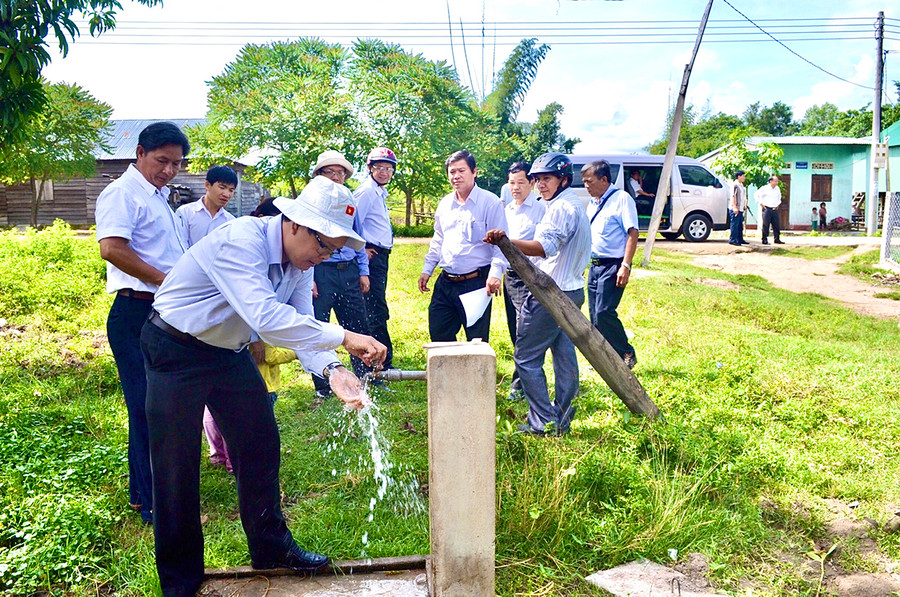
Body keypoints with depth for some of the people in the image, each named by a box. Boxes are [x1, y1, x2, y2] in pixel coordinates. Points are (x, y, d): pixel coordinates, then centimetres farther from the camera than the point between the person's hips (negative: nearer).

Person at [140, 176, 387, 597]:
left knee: (260, 446, 10)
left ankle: (271, 549, 28)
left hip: (230, 353, 8)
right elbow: (266, 317, -44)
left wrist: (332, 370, -27)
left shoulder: (301, 260, -6)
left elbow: (301, 325, -9)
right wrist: (343, 338, -42)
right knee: (177, 467, 0)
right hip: (176, 352, -7)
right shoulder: (240, 241, -32)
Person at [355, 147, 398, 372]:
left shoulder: (380, 193, 20)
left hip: (380, 256, 10)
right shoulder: (366, 191, -11)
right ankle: (384, 363, -4)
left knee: (375, 311, 15)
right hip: (371, 255, -10)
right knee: (376, 312, -8)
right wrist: (361, 250, -14)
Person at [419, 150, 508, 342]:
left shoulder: (490, 202, -7)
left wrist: (495, 273, -22)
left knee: (477, 340, 2)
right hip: (445, 282, 6)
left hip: (476, 282, -6)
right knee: (438, 334, 11)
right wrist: (427, 269, 17)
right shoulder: (445, 204, 13)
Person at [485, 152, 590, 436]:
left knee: (526, 357, -5)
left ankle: (543, 422, -1)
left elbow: (545, 246, -34)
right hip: (572, 290, 11)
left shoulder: (561, 207, -16)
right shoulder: (576, 204, 18)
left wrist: (505, 241, -48)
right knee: (564, 355, 13)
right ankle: (561, 418, 21)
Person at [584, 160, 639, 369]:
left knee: (604, 312, -13)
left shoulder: (621, 199, -8)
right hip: (595, 264, 8)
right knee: (595, 314, 8)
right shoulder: (593, 203, 16)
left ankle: (627, 355, 4)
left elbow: (632, 233, -14)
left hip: (613, 265, -8)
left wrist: (626, 266, -21)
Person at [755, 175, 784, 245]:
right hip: (767, 209, -6)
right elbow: (756, 195, -2)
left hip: (775, 210, 6)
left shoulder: (777, 189, 12)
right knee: (766, 225, -4)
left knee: (776, 225, 5)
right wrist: (761, 203, -5)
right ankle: (764, 240, 1)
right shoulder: (764, 188, -6)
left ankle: (777, 239, 12)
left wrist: (778, 204, 20)